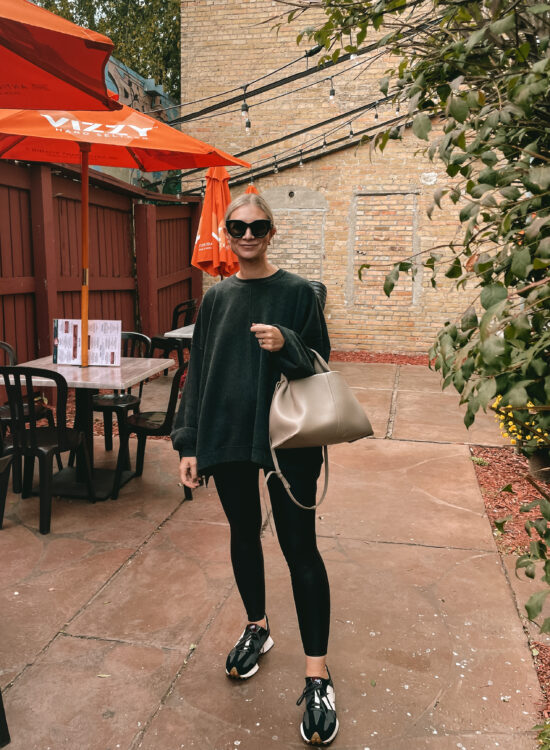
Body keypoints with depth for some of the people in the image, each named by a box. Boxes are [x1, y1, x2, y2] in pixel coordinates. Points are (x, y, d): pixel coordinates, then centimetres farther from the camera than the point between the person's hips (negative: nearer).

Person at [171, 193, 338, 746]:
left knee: (299, 546, -2)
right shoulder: (216, 297, 7)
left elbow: (320, 364, -2)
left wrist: (286, 346, -24)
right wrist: (189, 443, 4)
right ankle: (257, 628, 40)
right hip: (226, 435, 4)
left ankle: (317, 675, 10)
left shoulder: (297, 293, -3)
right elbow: (198, 370, 8)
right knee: (243, 534, 17)